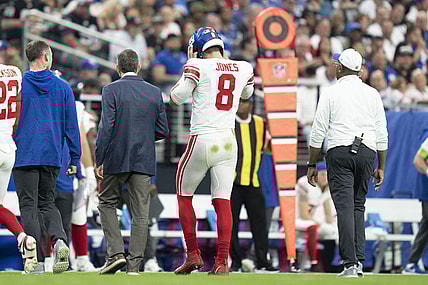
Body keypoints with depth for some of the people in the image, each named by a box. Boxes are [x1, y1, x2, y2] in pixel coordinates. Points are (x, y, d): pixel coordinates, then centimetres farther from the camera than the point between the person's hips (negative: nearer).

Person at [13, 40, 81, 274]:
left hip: (24, 156, -3)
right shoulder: (63, 88, 4)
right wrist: (74, 159, 10)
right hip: (52, 156, 3)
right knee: (47, 203, 16)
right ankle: (59, 239, -13)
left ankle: (37, 261, -7)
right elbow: (71, 126, 5)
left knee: (28, 205, 0)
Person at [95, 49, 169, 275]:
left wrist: (99, 160, -7)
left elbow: (106, 127, -12)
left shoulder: (111, 90, -7)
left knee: (107, 203, 14)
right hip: (144, 161, 3)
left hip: (117, 159, -2)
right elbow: (162, 131, 5)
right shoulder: (154, 92, 4)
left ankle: (116, 253, 0)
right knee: (140, 212, 5)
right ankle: (134, 264, 2)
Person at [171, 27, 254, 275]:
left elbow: (177, 97, -3)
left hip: (201, 140, -4)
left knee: (184, 194, 14)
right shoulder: (244, 69, 6)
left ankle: (193, 254, 11)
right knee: (223, 200, 3)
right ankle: (222, 261, -5)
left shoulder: (199, 67, -9)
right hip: (228, 142, 4)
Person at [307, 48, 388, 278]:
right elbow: (382, 135, 10)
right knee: (358, 207, 14)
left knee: (345, 207, -8)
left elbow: (318, 133, 0)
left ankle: (350, 264, -16)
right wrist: (381, 168, 16)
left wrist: (312, 165, 7)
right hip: (367, 153, 3)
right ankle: (359, 260, 4)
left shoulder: (331, 93, 1)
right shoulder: (372, 94, 10)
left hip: (339, 152, -3)